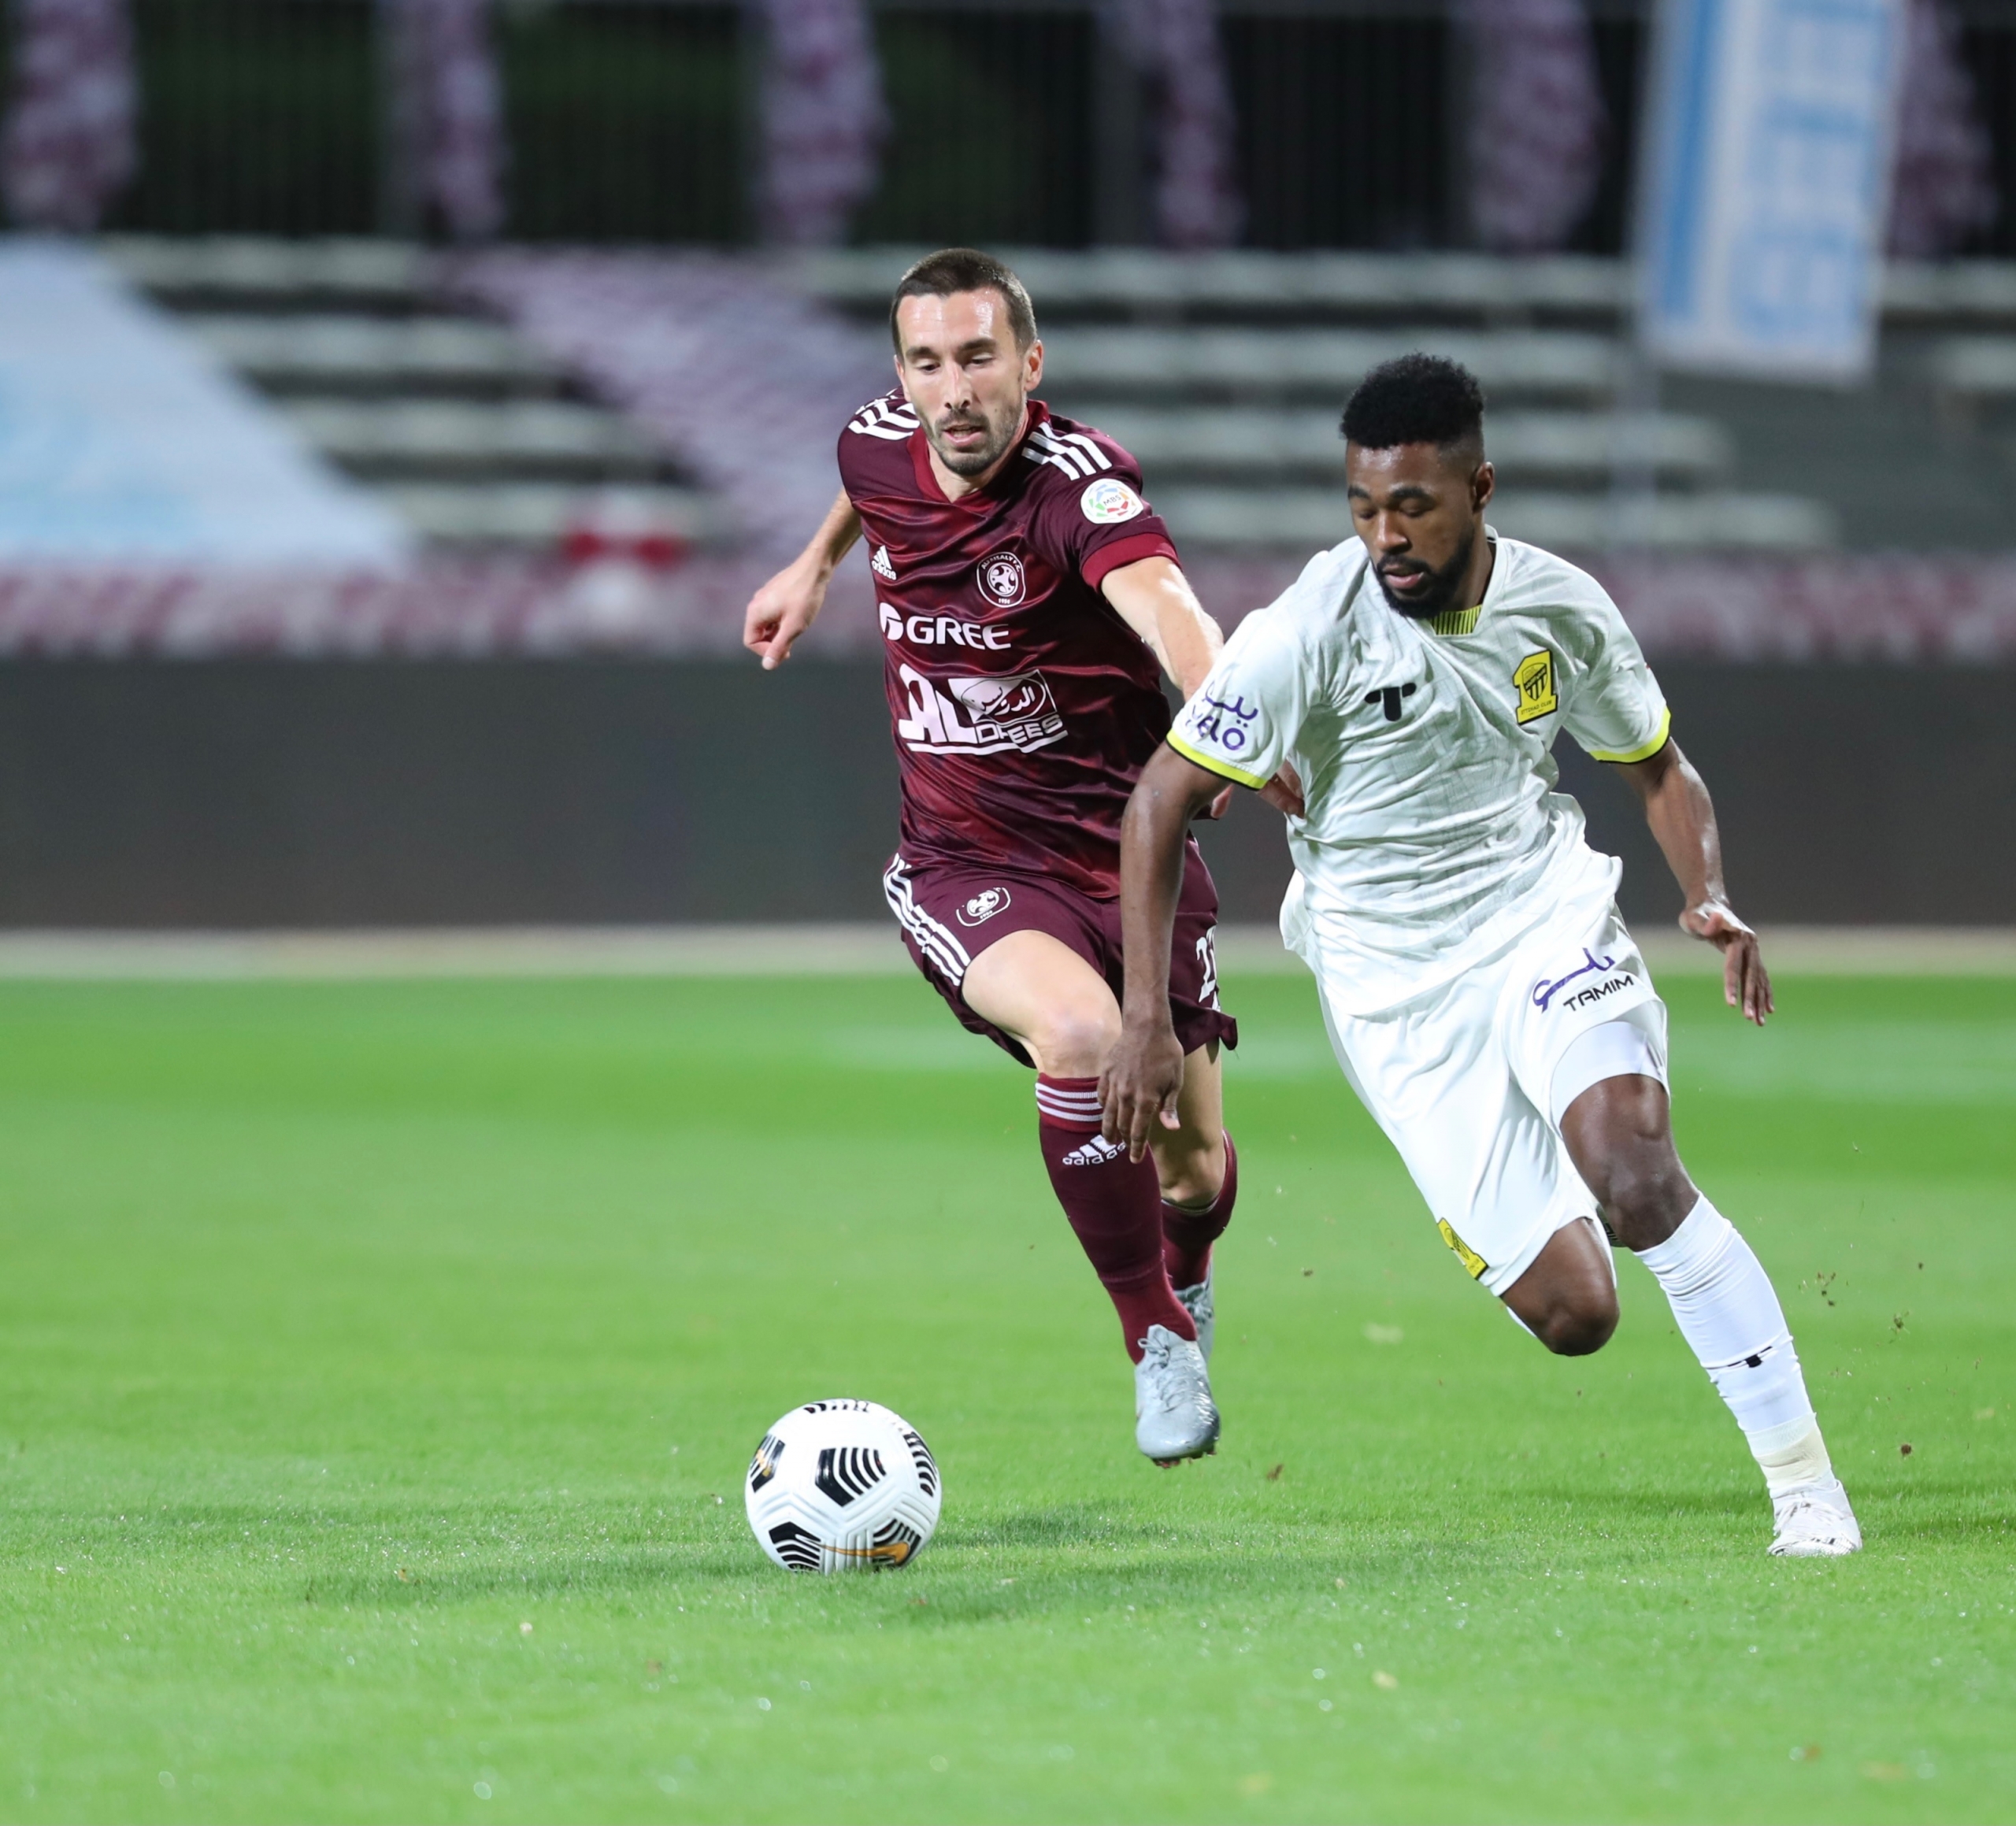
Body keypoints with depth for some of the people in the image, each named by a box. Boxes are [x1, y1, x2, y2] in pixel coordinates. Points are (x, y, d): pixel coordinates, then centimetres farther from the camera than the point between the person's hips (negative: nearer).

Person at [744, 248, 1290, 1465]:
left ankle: (1185, 1276, 48)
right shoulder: (878, 447, -7)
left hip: (1127, 854, -1)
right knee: (1080, 1032, -32)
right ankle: (1158, 1342, -14)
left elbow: (1163, 608, -45)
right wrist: (815, 564, 30)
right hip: (966, 874, 1)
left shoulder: (1077, 480, -23)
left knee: (1197, 1172, 7)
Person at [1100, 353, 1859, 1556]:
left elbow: (1657, 767, 13)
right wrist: (1149, 1018, -18)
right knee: (1573, 1314, -10)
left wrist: (1711, 895, -7)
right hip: (1397, 988, -1)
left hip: (1548, 919, 1)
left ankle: (1807, 1483, -18)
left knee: (1635, 1175, -28)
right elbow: (1162, 802, -12)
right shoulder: (1311, 632, -16)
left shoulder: (1562, 610, -5)